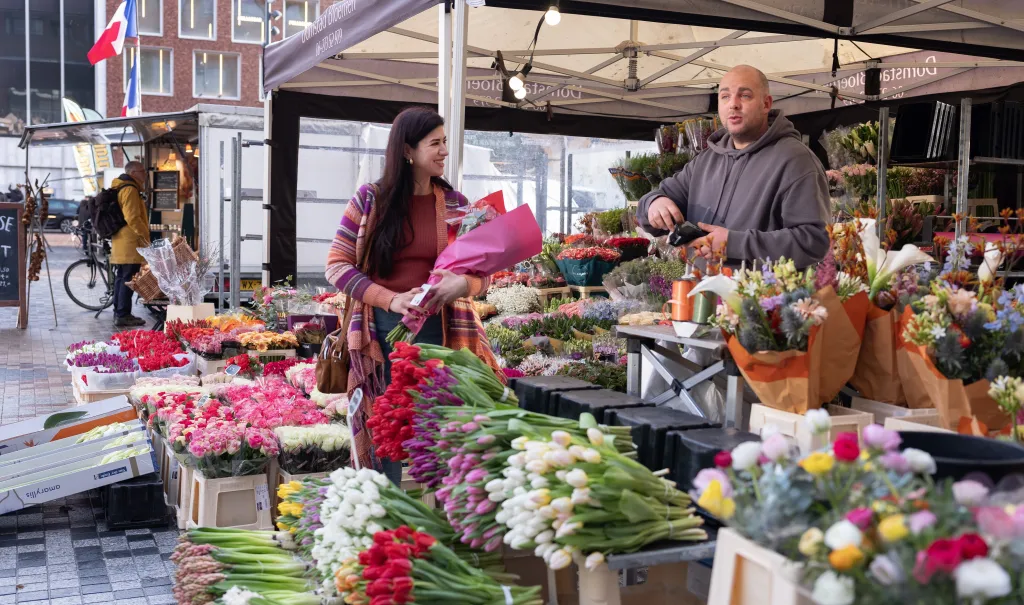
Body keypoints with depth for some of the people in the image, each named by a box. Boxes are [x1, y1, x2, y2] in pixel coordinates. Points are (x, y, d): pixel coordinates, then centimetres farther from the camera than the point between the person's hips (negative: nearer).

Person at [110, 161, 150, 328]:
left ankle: (118, 313, 21)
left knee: (120, 278, 15)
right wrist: (144, 235, -16)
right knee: (128, 280, -9)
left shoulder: (120, 189, 20)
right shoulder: (130, 190, -14)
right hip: (130, 243, -11)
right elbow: (132, 218, -22)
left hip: (120, 243, 11)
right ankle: (123, 315, -9)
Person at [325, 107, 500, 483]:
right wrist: (392, 299, -14)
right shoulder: (371, 199, 1)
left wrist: (463, 283, -16)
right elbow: (337, 266, -1)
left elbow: (483, 273, 9)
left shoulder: (455, 203, 7)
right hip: (381, 332, -1)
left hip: (439, 333, 2)